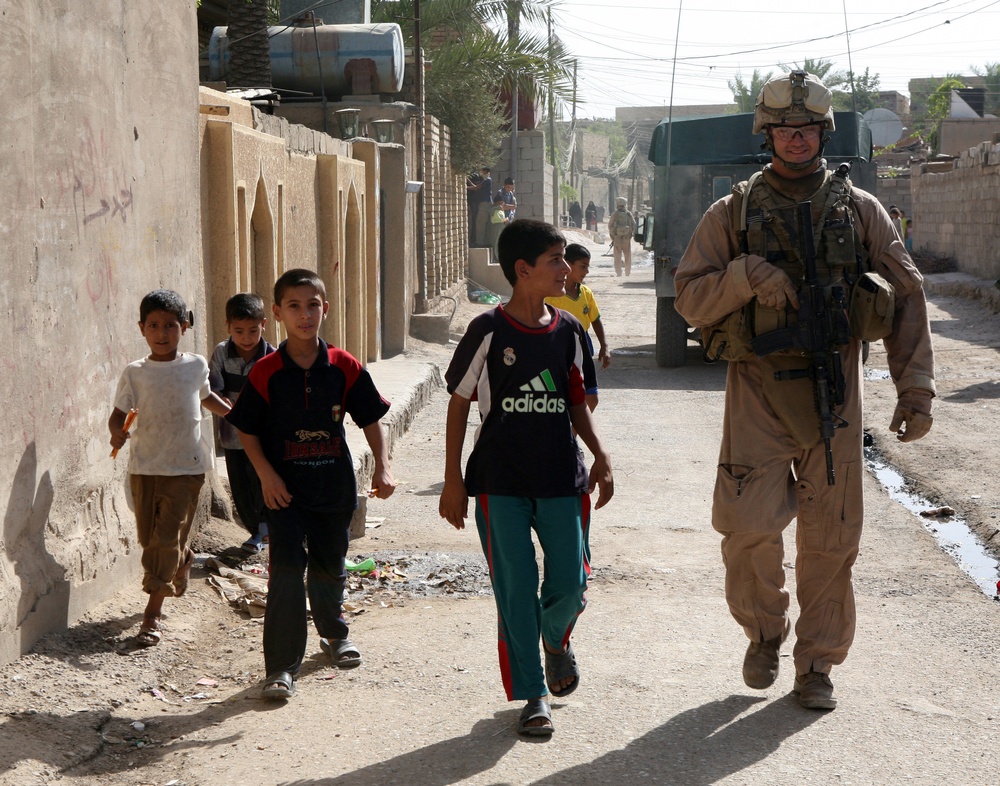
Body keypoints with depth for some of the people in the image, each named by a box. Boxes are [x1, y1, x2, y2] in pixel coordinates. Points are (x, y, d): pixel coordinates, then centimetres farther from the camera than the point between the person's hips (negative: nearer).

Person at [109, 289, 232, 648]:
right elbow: (119, 412, -2)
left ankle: (153, 612, -8)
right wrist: (116, 432, -22)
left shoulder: (196, 366, 3)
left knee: (168, 537, -10)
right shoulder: (135, 373, 0)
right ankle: (174, 582, 36)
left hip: (186, 466, -1)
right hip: (145, 466, 2)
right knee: (149, 538, 9)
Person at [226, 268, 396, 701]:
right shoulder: (265, 372, -8)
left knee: (330, 565, 18)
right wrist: (266, 474, -12)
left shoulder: (344, 368, -4)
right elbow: (247, 430, -1)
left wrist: (382, 467, -7)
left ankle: (334, 633, 47)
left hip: (335, 486, 3)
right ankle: (281, 667, -8)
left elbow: (371, 420, 4)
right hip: (286, 489, -2)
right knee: (287, 569, -12)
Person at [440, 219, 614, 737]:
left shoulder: (569, 332, 6)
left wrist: (600, 457, 5)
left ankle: (556, 638, 35)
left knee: (569, 583, 0)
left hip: (560, 478, 3)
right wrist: (453, 480, -3)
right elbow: (459, 405, -1)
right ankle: (533, 695, 12)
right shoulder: (488, 331, -7)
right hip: (500, 482, -3)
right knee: (515, 588, -1)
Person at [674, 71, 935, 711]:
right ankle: (765, 632, 18)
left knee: (831, 537, 4)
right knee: (749, 524, -10)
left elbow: (907, 298, 8)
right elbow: (690, 298, 3)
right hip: (758, 392, -1)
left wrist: (916, 387, 1)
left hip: (834, 391, 1)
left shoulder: (860, 210, 7)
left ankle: (818, 664, 19)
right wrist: (747, 275, -15)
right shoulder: (733, 213, 6)